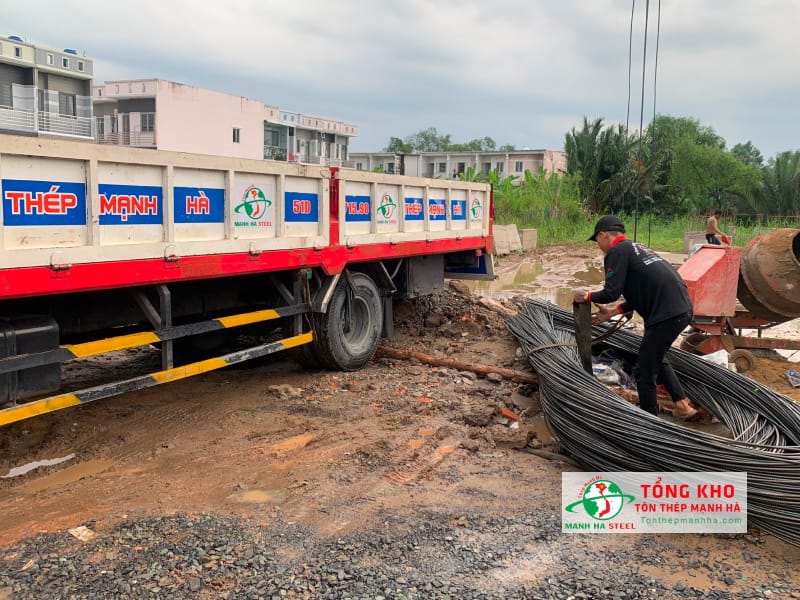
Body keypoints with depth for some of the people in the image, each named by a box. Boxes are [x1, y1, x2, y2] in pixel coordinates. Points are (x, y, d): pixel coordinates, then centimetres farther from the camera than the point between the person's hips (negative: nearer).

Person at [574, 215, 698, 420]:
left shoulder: (617, 252, -5)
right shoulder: (636, 248, 23)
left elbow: (611, 292, -14)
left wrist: (587, 296, 4)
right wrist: (614, 311, 24)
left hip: (667, 315, -10)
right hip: (683, 309, 10)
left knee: (645, 372, 3)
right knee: (656, 359, 29)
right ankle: (682, 405, 29)